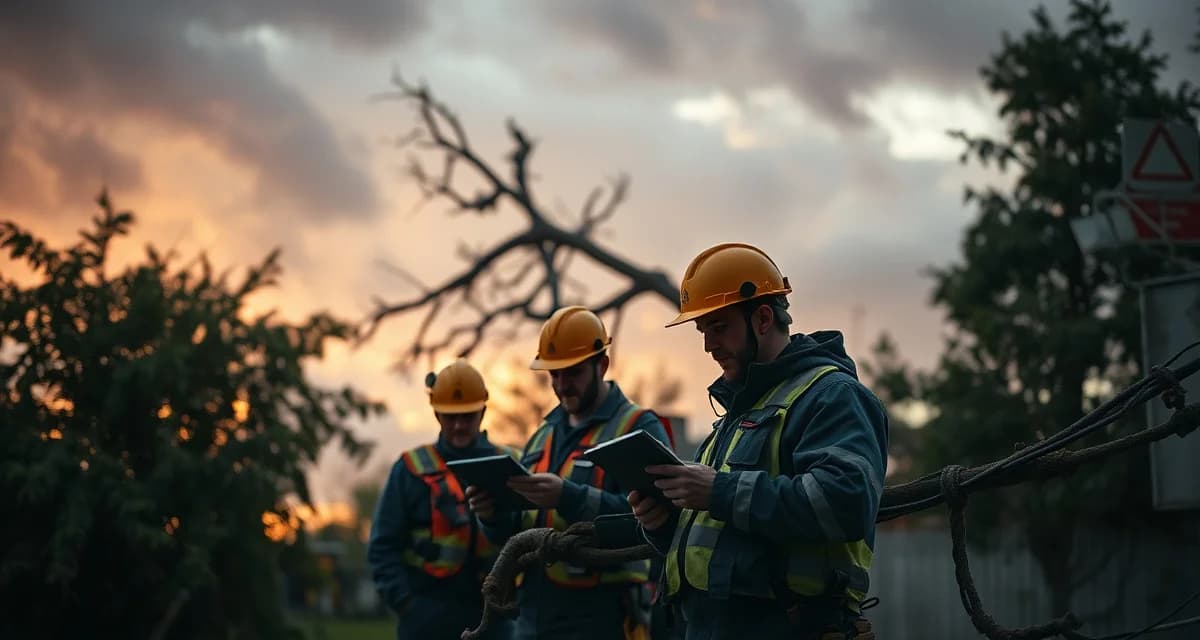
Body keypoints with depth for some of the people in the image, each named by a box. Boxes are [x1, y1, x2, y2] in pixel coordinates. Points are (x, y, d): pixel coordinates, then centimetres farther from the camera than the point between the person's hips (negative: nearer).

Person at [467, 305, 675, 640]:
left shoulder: (640, 430, -4)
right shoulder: (543, 436, 20)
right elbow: (515, 533, 21)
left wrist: (568, 497, -29)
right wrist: (494, 514, -2)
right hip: (533, 613, 7)